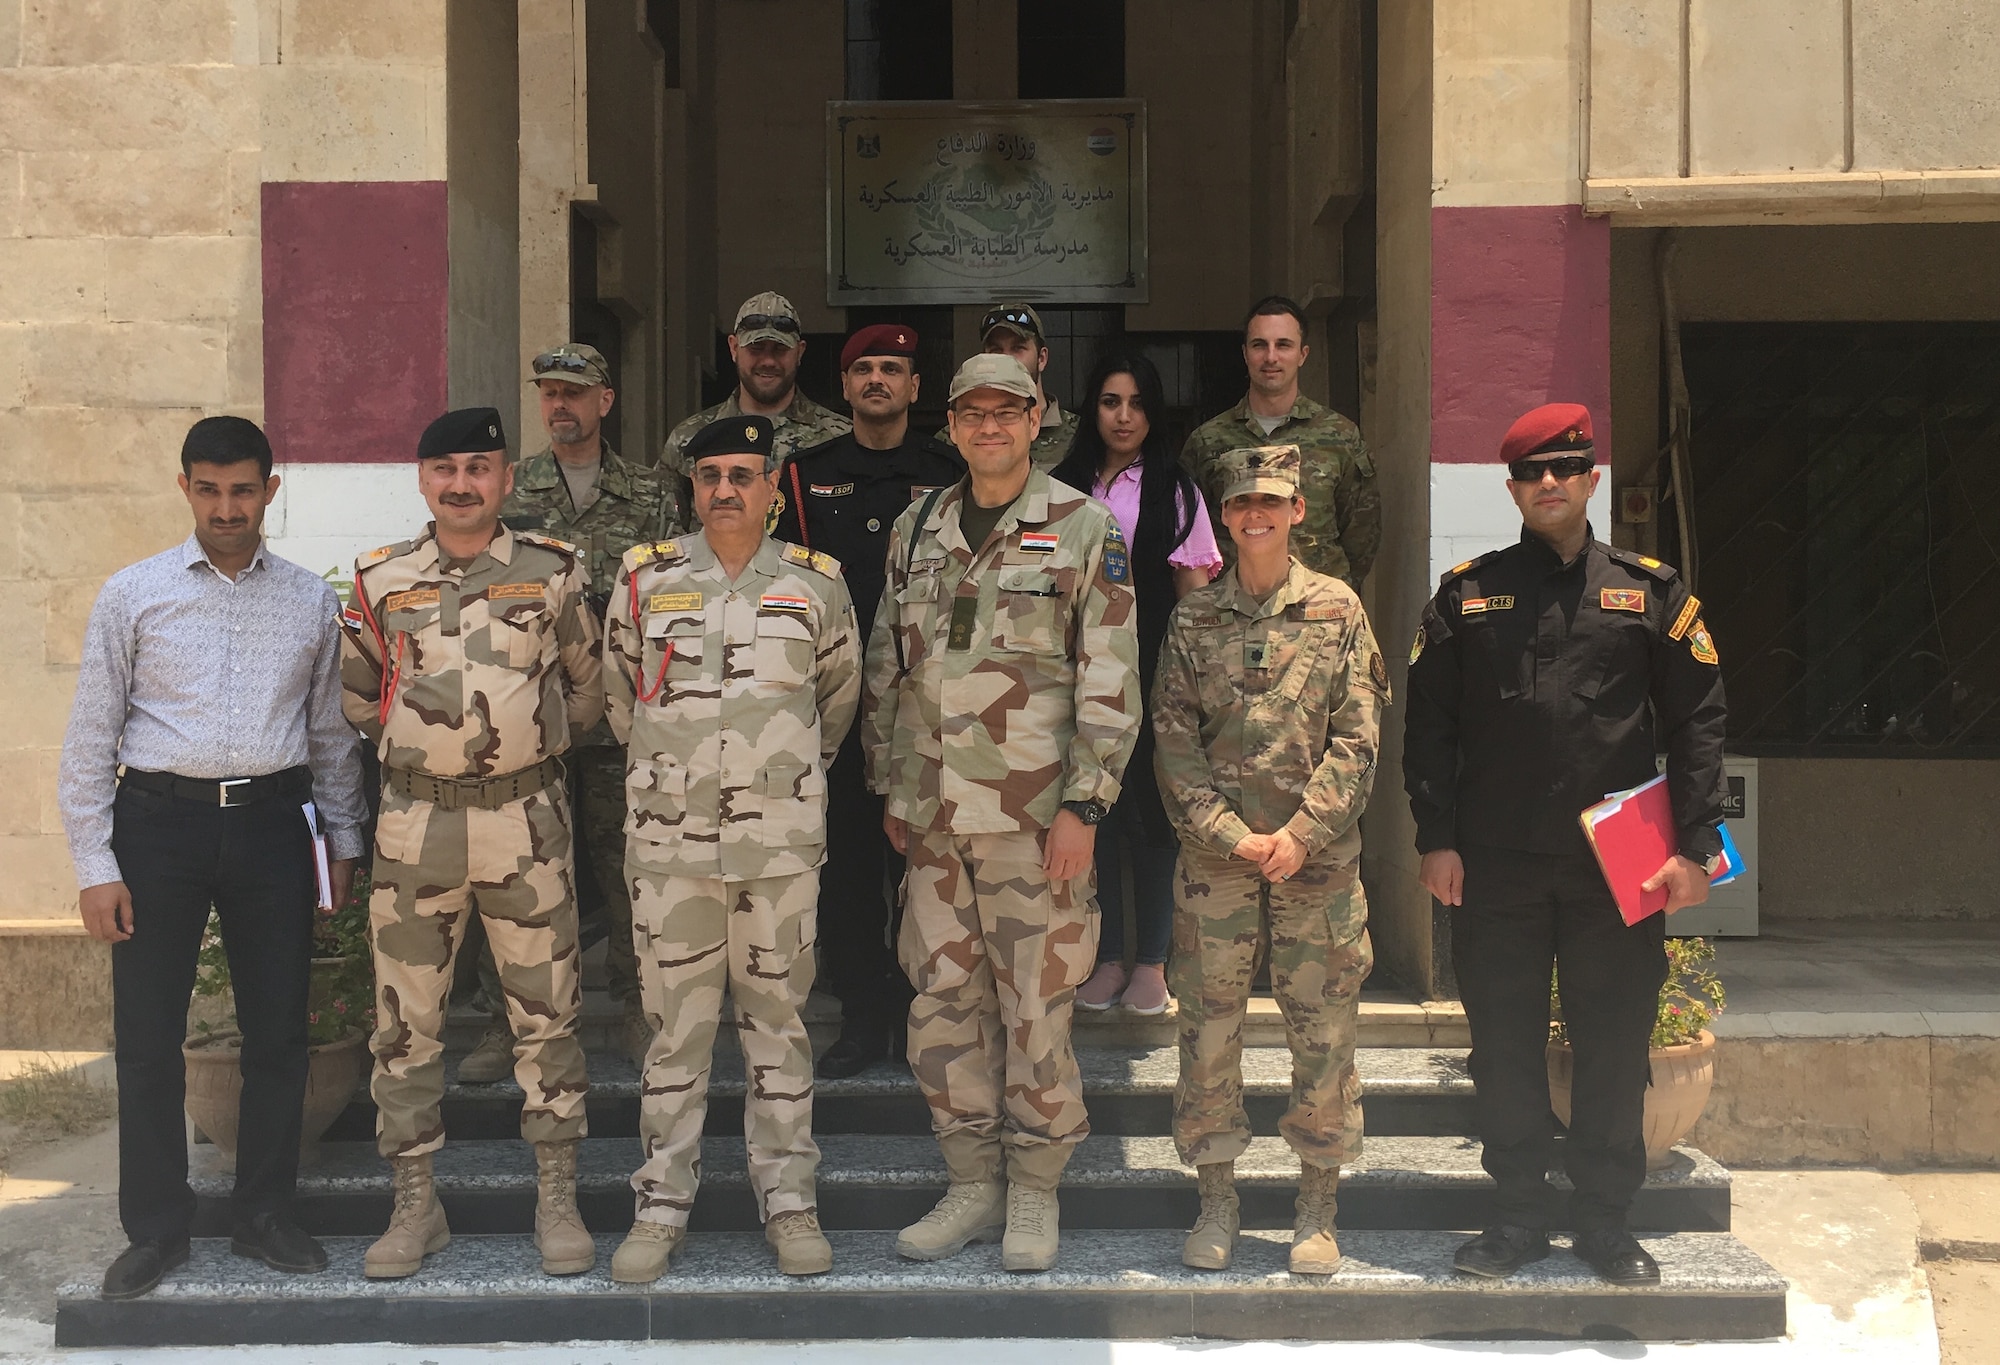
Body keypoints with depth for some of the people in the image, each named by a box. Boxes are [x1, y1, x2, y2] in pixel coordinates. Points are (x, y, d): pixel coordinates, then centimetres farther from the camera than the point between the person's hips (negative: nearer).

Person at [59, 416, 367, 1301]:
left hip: (270, 823, 2)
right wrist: (95, 865, -3)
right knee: (149, 1037, 3)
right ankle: (156, 1229, 18)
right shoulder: (133, 595, 3)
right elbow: (92, 737, 2)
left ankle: (263, 1216, 22)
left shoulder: (311, 602, 8)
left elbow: (331, 730, 14)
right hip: (159, 822, -1)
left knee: (277, 1031, 7)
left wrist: (343, 839, 11)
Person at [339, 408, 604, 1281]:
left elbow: (589, 685, 12)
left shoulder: (551, 571, 1)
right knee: (405, 1021, 6)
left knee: (546, 1013, 4)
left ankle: (557, 1200, 15)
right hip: (414, 823, 1)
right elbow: (356, 694, 16)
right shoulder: (381, 579, 5)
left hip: (526, 822, -1)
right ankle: (415, 1203, 18)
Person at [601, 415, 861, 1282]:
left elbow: (840, 690, 18)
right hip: (670, 835, 0)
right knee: (675, 1023, 5)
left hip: (782, 838, 0)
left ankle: (788, 1197, 16)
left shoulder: (815, 583, 3)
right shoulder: (645, 578, 3)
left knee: (777, 1017, 7)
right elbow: (619, 691, 15)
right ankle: (662, 1204, 14)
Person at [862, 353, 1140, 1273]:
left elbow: (1110, 680, -6)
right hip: (932, 815, 4)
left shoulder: (1083, 529, -2)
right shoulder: (915, 532, 11)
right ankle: (973, 1186, 21)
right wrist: (889, 789, 13)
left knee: (1035, 1006, 1)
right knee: (943, 1001, 8)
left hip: (1035, 815, -4)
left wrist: (1084, 806, -11)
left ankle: (1034, 1194, 16)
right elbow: (885, 668, 17)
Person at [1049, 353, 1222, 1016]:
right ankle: (1108, 956, 16)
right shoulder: (1066, 487, 9)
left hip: (1152, 672, -2)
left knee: (1150, 810, 2)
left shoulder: (1173, 490, 2)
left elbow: (1195, 594, 1)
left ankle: (1151, 960, 12)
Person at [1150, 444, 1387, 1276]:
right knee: (1209, 1026, 4)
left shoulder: (1337, 609, 4)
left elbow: (1357, 737, 0)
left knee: (1324, 1029, 3)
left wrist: (1302, 832, -10)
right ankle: (1217, 1201, 16)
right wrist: (1231, 835, -9)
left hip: (1318, 855, -1)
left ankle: (1317, 1210, 14)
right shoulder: (1192, 618, 6)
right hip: (1214, 855, 1)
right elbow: (1174, 741, 2)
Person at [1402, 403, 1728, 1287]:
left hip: (1617, 865, 0)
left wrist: (1695, 845, -4)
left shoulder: (1651, 592, 6)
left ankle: (1604, 1216, 19)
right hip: (1495, 865, 0)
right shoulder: (1467, 593, 7)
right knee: (1504, 1042, 6)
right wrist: (1436, 838, -2)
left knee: (1615, 1044, 5)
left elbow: (1696, 723, 4)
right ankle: (1520, 1212, 19)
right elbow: (1428, 724, 6)